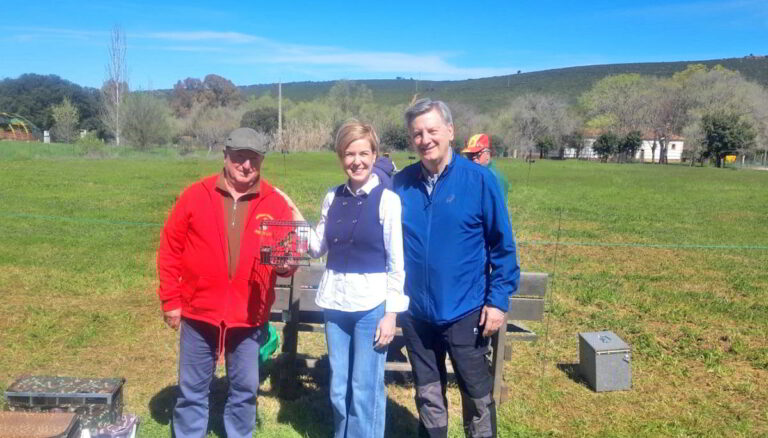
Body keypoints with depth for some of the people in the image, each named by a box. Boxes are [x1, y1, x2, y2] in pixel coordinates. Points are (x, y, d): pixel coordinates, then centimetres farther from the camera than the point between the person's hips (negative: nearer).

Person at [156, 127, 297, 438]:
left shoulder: (275, 204, -2)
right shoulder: (194, 196, -2)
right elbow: (169, 250, 1)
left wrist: (286, 264, -23)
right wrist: (170, 300, 0)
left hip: (250, 317, 1)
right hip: (199, 313, 0)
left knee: (245, 389, 14)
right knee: (192, 390, 15)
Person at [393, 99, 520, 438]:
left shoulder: (479, 180, -11)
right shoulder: (400, 184, -2)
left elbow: (502, 245, -6)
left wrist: (498, 300, -9)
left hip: (464, 312, -3)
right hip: (415, 312, 3)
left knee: (477, 395, 13)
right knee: (427, 394, 20)